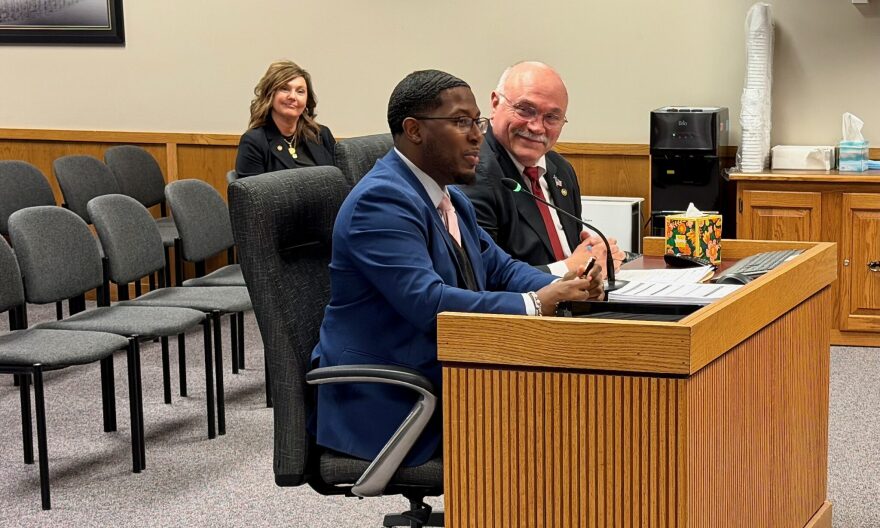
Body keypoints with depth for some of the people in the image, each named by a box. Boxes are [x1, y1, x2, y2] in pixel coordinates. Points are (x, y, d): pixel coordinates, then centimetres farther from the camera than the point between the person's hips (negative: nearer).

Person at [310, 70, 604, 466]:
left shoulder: (451, 198, 14)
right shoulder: (381, 200, -18)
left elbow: (500, 268, 18)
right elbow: (428, 303, -28)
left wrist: (563, 289, -4)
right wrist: (535, 305, -26)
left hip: (443, 373, 9)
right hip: (386, 404, -9)